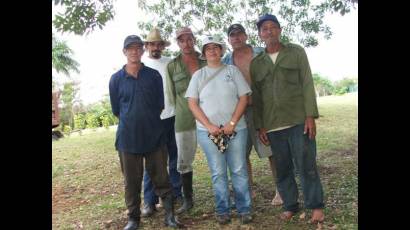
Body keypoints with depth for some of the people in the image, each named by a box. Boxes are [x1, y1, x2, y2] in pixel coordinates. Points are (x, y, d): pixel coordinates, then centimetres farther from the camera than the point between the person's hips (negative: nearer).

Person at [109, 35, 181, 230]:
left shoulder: (154, 75, 1)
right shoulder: (116, 79, 1)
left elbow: (160, 105, 5)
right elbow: (116, 110, 9)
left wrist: (148, 119, 7)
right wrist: (132, 121, 12)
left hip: (154, 135, 0)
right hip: (128, 138, 1)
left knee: (161, 179, 6)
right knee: (131, 181, 11)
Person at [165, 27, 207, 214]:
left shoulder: (206, 61, 4)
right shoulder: (172, 66, 2)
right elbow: (171, 96, 7)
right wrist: (185, 111, 6)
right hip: (184, 120, 0)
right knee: (184, 162, 8)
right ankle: (187, 200, 25)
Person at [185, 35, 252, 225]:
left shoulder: (232, 70, 7)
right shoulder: (198, 75, 8)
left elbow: (243, 97, 1)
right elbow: (192, 103, 1)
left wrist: (232, 123, -11)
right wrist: (209, 126, -11)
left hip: (236, 129, 0)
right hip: (208, 131, 0)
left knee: (239, 171, 4)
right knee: (218, 173, 6)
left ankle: (244, 209, 19)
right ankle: (222, 210, 21)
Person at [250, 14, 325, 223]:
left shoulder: (296, 52, 6)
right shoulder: (255, 63, 11)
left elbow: (307, 84, 0)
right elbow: (255, 97, 10)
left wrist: (310, 116, -9)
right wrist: (259, 126, 5)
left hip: (298, 121, -2)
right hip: (272, 126, 2)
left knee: (306, 165, 0)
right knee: (282, 169, 8)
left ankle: (316, 206, 16)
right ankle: (290, 205, 23)